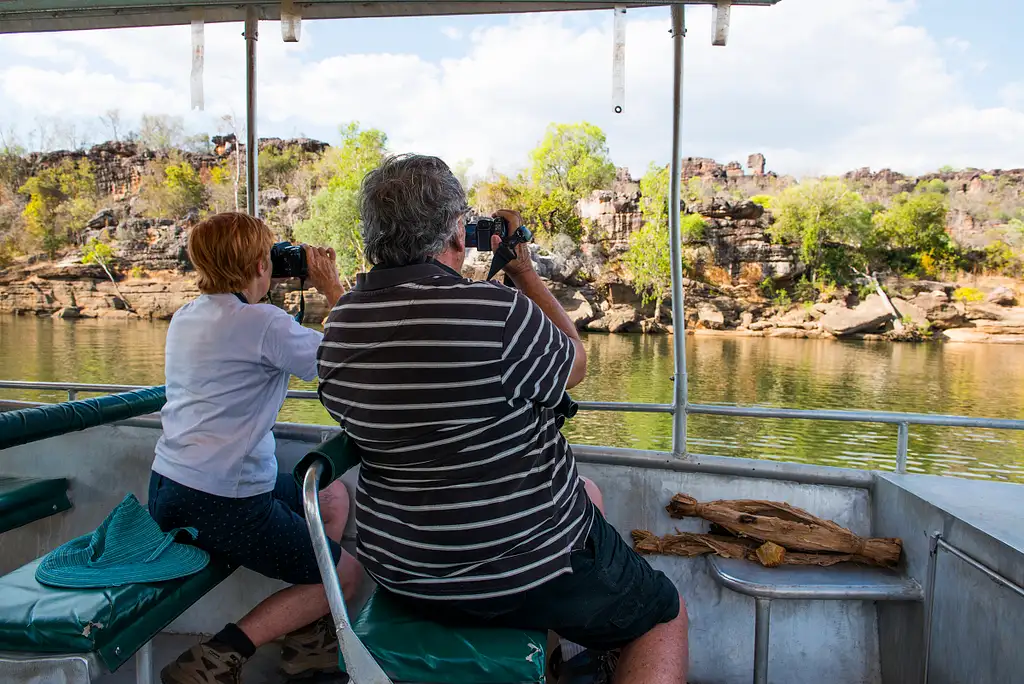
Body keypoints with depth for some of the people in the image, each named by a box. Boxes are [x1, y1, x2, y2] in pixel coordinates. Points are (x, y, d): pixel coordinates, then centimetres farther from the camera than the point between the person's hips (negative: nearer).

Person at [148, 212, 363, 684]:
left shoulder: (184, 317, 9)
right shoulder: (264, 322, -18)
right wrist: (332, 287, -4)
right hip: (223, 504, -9)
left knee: (333, 498, 21)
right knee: (346, 575, 8)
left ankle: (307, 636, 23)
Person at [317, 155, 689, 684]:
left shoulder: (340, 324, -5)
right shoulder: (499, 310, -28)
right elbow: (574, 365, -8)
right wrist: (523, 271, 3)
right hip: (520, 576, -7)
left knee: (586, 493, 32)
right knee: (665, 616, 19)